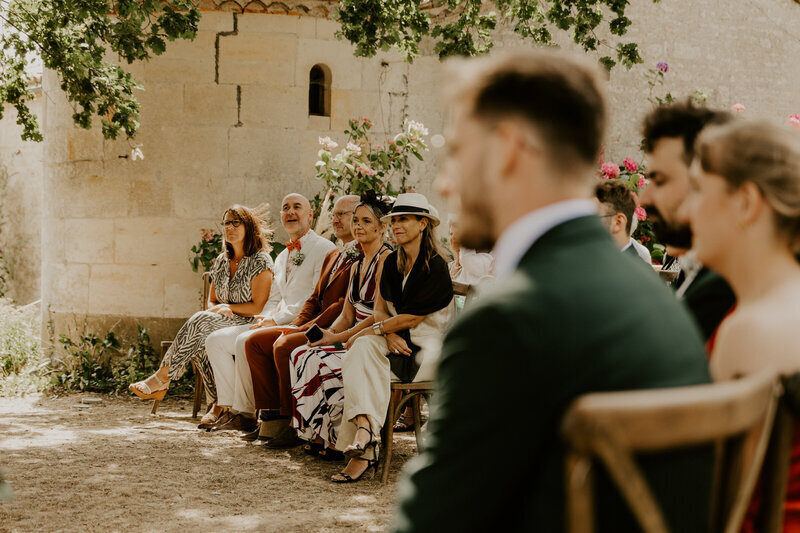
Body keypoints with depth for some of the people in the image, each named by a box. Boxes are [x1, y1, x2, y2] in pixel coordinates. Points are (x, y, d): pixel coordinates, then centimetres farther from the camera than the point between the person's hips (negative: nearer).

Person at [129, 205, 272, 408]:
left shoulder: (260, 261, -4)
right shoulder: (221, 261, 17)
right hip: (224, 323, 6)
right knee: (201, 340, -31)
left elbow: (257, 308, -10)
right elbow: (212, 301, 19)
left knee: (200, 321, -30)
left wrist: (228, 307, -7)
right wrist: (219, 310, -4)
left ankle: (162, 378, -26)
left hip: (249, 324, -6)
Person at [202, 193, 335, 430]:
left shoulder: (324, 249, -5)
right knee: (216, 340, -2)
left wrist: (276, 319, -16)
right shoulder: (282, 257, 22)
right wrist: (264, 317, 1)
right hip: (277, 324, 9)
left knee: (245, 341, -29)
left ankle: (247, 413, -17)